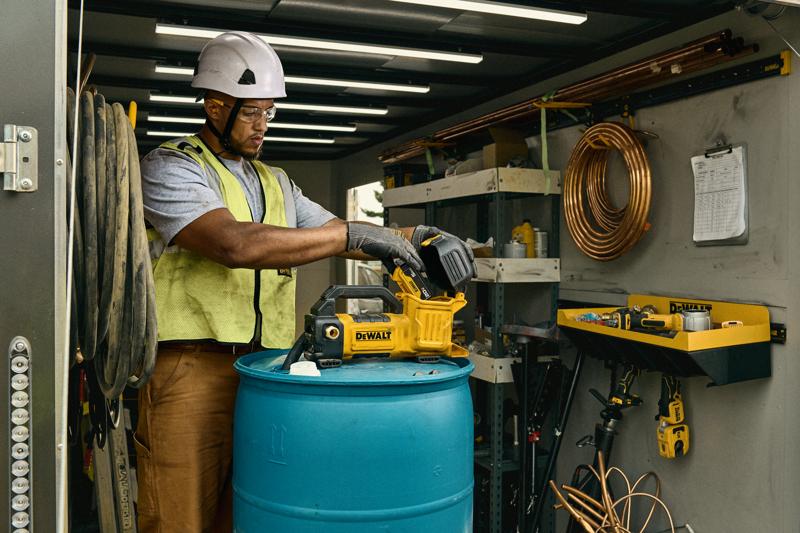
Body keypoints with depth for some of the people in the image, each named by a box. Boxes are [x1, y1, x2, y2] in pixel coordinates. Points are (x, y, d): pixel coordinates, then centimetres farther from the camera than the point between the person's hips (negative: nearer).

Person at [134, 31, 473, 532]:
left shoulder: (277, 183, 20)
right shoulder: (171, 167, -3)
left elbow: (335, 236, 21)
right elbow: (234, 244, -19)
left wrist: (406, 236, 1)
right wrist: (351, 234, -18)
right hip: (193, 366, -6)